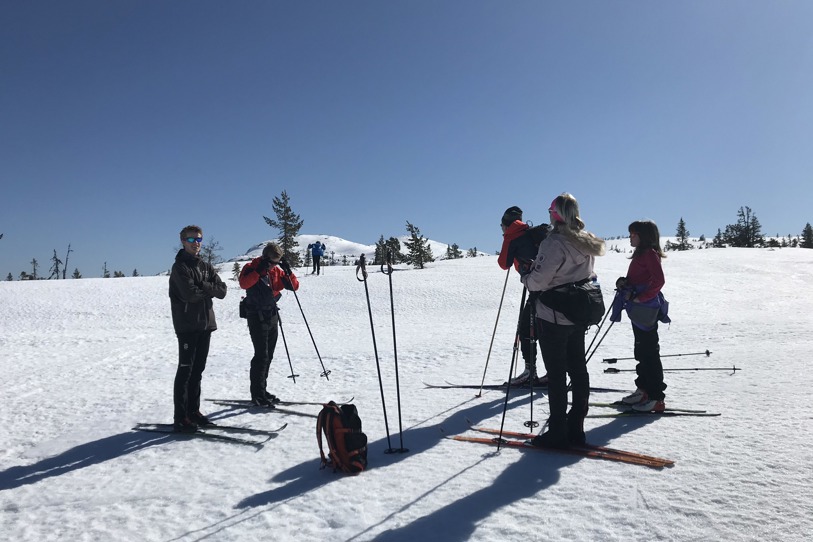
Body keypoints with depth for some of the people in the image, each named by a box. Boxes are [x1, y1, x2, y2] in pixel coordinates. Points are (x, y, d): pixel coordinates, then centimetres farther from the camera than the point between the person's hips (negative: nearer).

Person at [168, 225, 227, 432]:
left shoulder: (206, 267, 16)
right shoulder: (180, 267, -5)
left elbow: (222, 291, 4)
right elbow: (190, 294, -19)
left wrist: (202, 286, -11)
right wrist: (209, 289, -4)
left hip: (205, 324, 7)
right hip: (187, 325, -7)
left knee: (198, 370, 12)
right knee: (185, 370, -5)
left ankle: (193, 411, 21)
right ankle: (181, 417, 0)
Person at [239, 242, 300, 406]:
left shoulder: (276, 271, 9)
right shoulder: (251, 267, -7)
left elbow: (294, 286, 6)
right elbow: (243, 283, -27)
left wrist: (288, 271, -7)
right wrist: (259, 270, -28)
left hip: (272, 317, 7)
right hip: (257, 317, -7)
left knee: (268, 356, 11)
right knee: (261, 356, -10)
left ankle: (262, 391, 22)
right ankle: (257, 395, -3)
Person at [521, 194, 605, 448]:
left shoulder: (555, 243, -20)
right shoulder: (586, 241, 7)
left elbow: (537, 281, -21)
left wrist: (526, 275, 1)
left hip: (553, 317, -8)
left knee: (556, 374, 0)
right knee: (578, 370, 13)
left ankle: (557, 433, 8)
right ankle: (576, 428, 22)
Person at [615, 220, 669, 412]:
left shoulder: (650, 253, -12)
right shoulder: (640, 254, 18)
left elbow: (659, 280, -22)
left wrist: (639, 297, -21)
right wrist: (624, 282, 2)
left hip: (646, 310, -10)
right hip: (638, 310, 10)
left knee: (649, 353, -6)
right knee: (641, 352, 15)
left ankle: (656, 398, -1)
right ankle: (643, 391, 25)